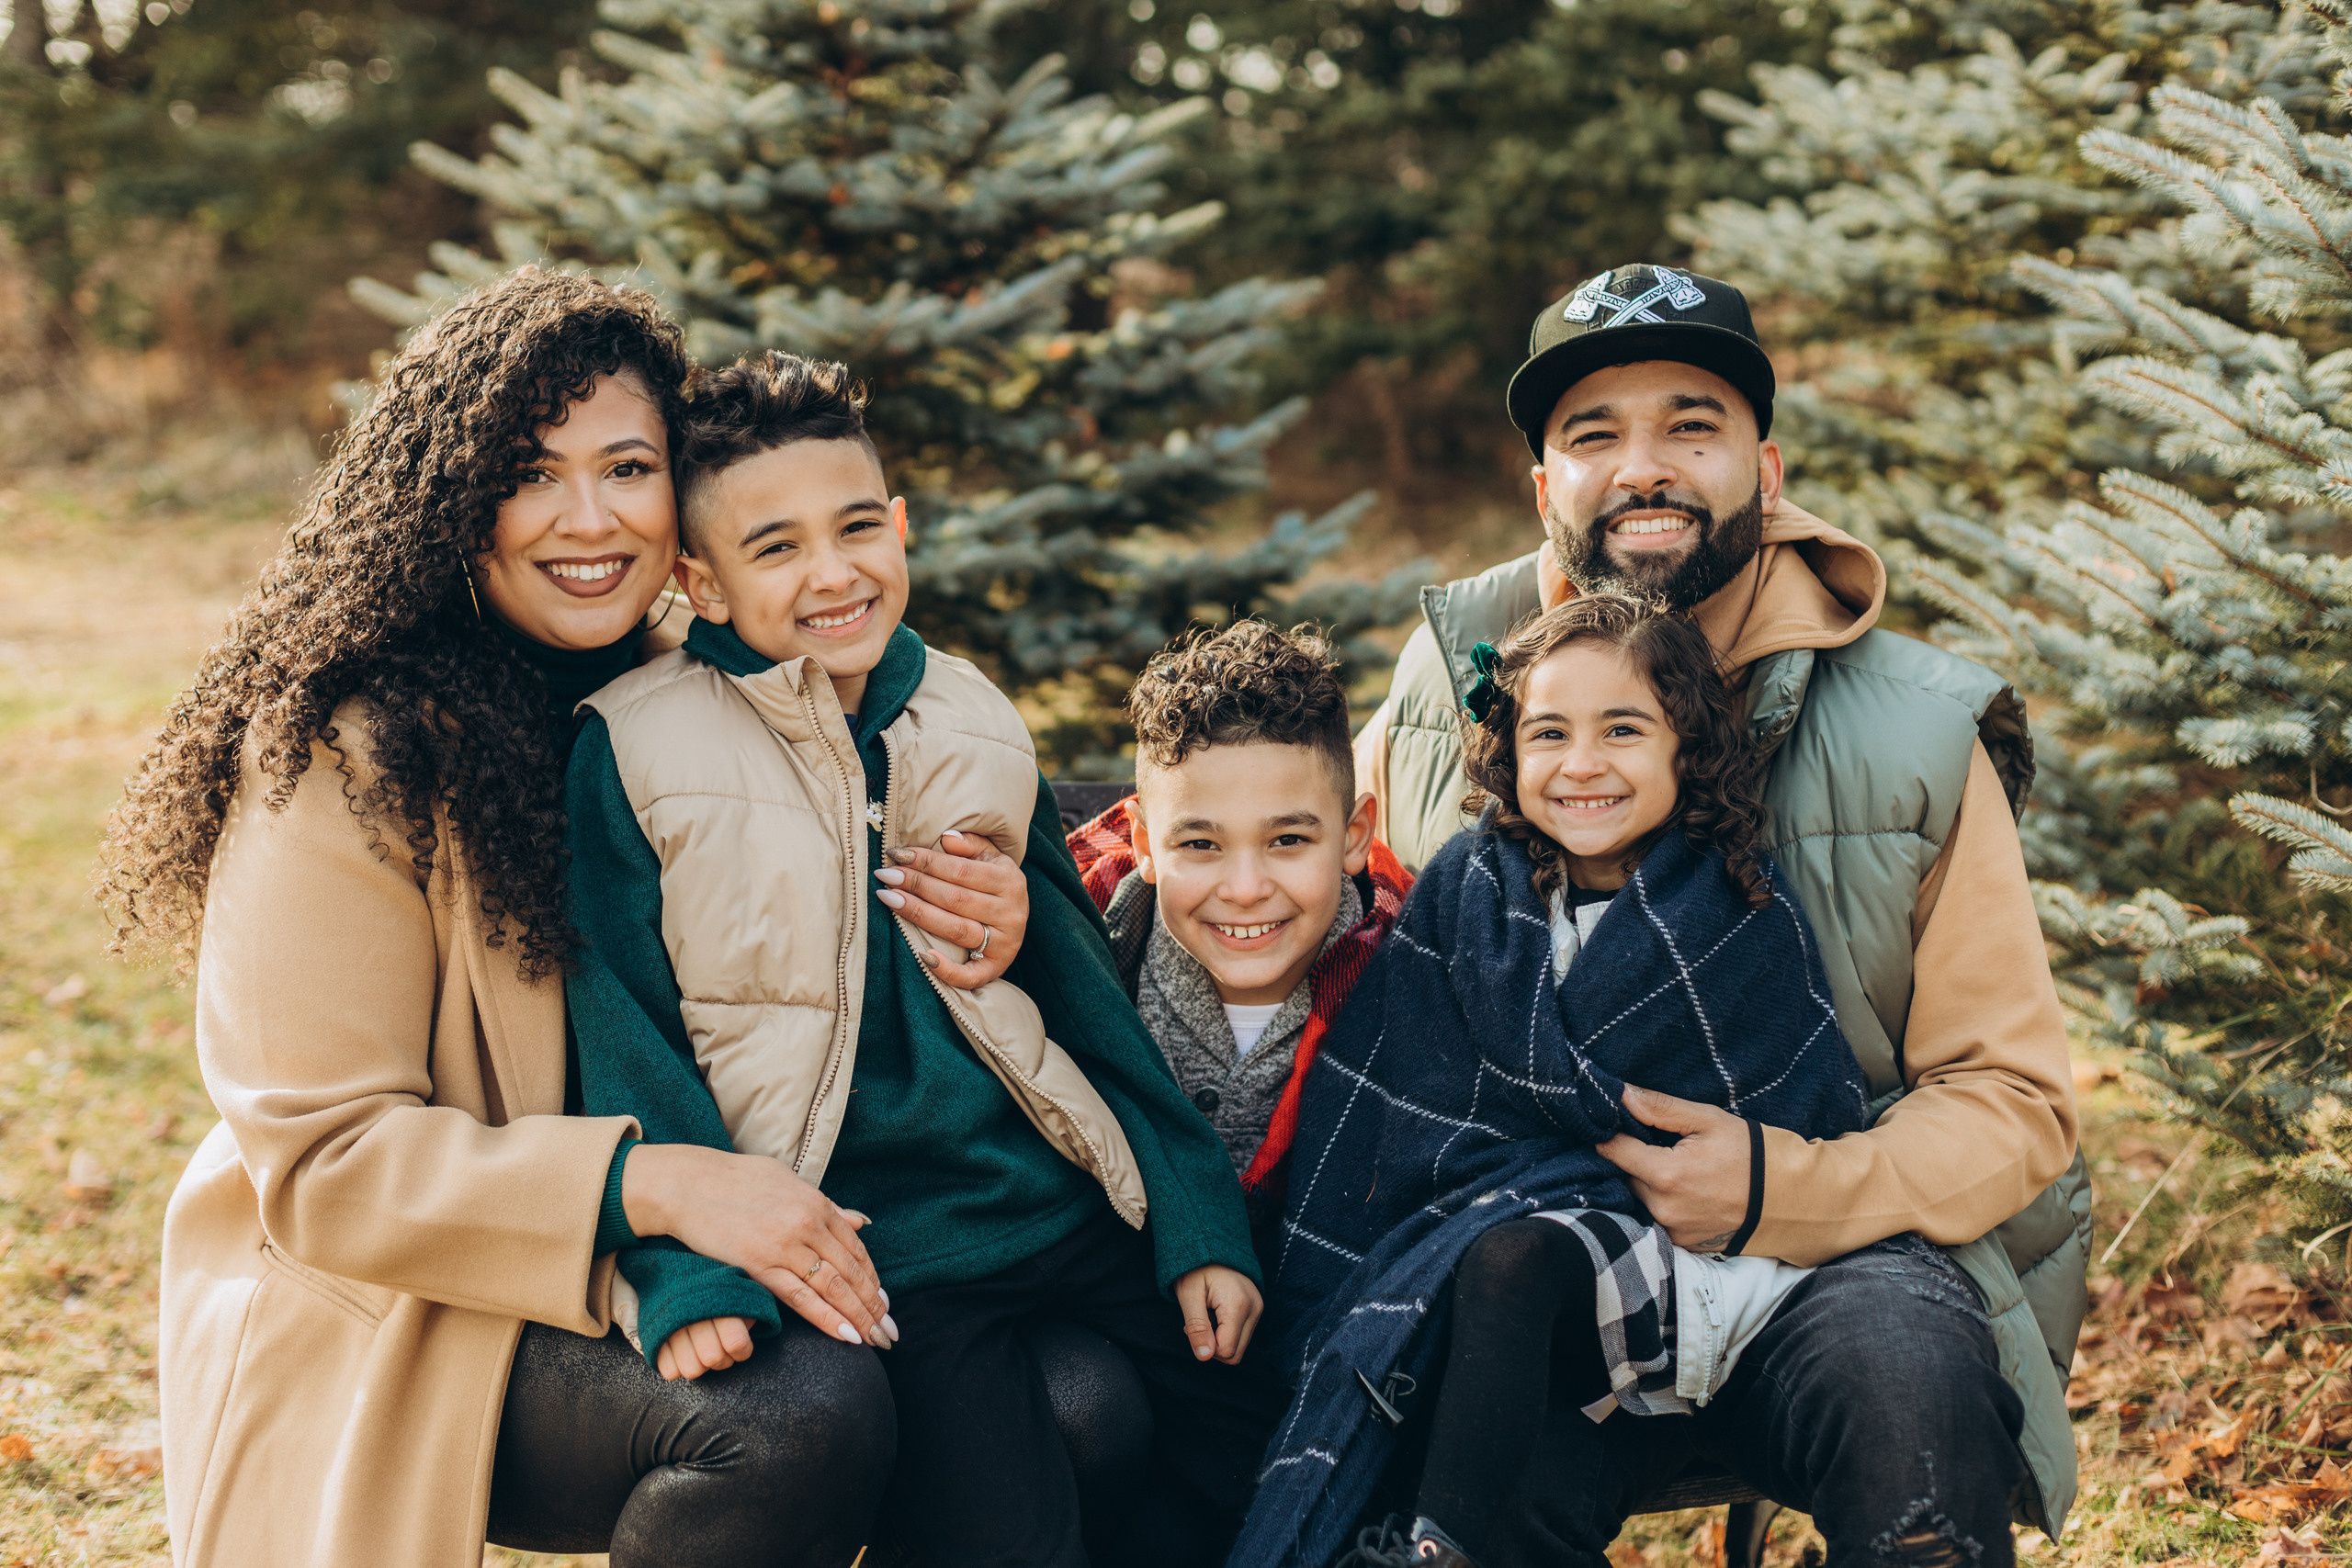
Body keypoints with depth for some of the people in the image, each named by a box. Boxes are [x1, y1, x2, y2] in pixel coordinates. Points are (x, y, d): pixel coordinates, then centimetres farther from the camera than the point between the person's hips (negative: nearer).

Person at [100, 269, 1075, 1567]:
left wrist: (964, 956, -8)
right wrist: (651, 1183, -28)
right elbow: (321, 1161, -16)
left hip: (640, 1294, 6)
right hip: (387, 1331, -6)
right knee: (805, 1419, -32)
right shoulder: (347, 756, -15)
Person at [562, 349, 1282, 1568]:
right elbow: (624, 1046, -6)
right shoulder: (633, 754, -5)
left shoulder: (971, 724, 9)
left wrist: (1199, 1221, 10)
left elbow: (1080, 989, 14)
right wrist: (691, 1276, -18)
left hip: (1076, 1214, 5)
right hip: (866, 1260, -4)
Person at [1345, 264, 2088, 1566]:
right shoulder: (1451, 678, 5)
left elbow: (2011, 1101, 1)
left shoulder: (1916, 735, -1)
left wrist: (1780, 1189, -18)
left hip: (1844, 1251, 0)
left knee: (1907, 1383, -35)